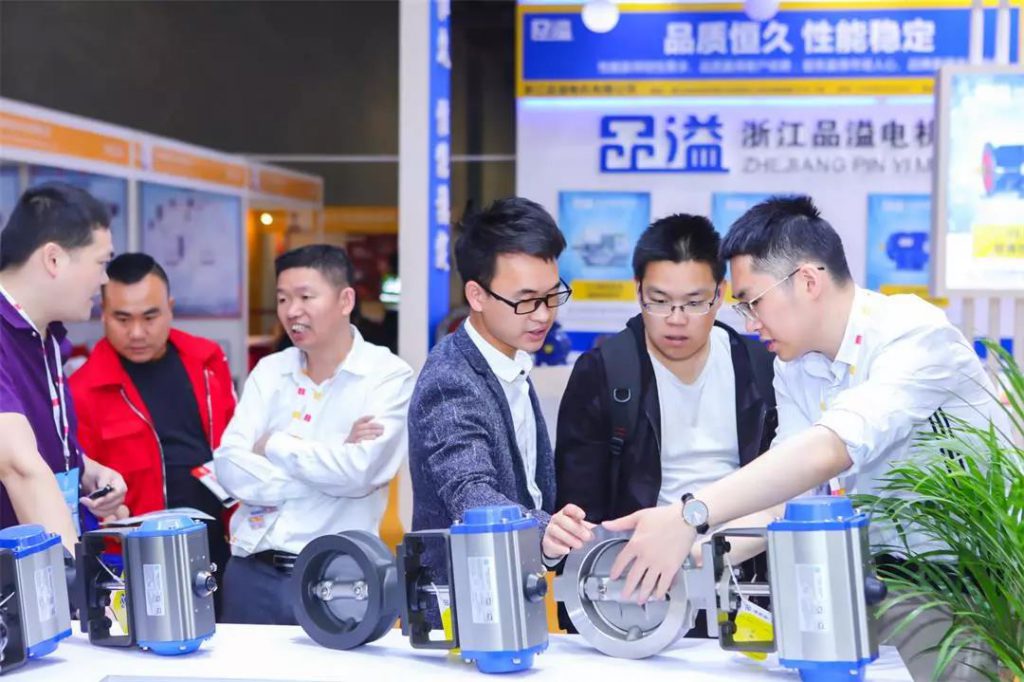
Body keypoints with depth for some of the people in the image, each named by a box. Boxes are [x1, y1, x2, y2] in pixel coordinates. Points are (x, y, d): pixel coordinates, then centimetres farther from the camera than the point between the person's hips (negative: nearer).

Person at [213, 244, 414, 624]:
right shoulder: (269, 371, 8)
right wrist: (330, 458, -12)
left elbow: (360, 470, -18)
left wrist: (273, 445, -6)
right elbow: (228, 467, -3)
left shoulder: (389, 376, -5)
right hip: (252, 571, 4)